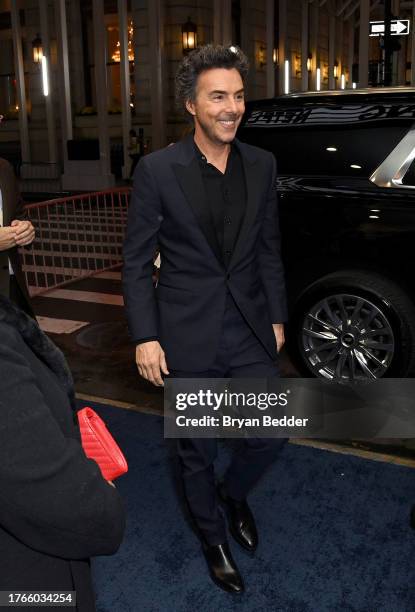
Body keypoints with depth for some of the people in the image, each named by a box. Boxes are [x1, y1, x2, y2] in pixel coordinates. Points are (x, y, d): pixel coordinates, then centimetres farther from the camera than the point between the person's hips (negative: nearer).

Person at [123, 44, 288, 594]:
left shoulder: (261, 166, 1)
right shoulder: (157, 170, -11)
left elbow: (269, 250, 9)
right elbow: (136, 260, -7)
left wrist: (277, 318, 9)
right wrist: (145, 337, -10)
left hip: (251, 331, 4)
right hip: (189, 337, -3)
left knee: (271, 434, 12)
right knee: (197, 451, 14)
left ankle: (233, 493, 46)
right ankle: (213, 534, 42)